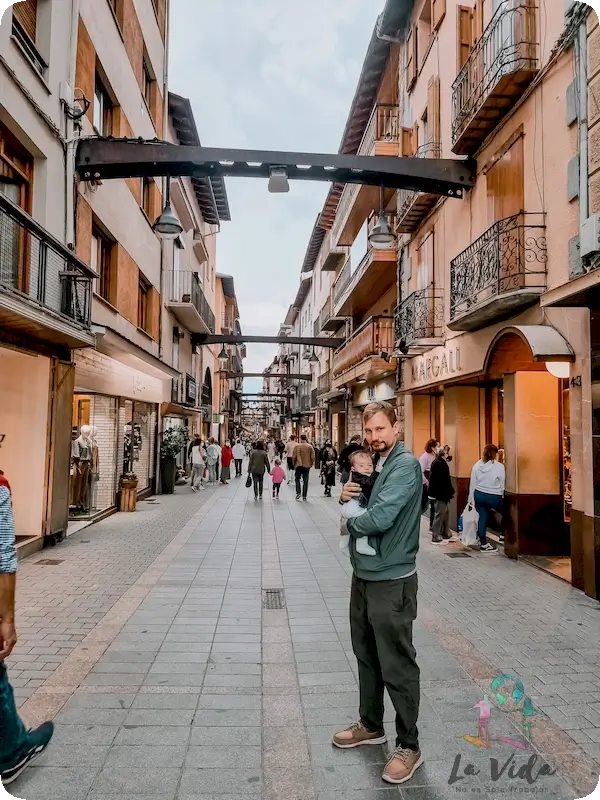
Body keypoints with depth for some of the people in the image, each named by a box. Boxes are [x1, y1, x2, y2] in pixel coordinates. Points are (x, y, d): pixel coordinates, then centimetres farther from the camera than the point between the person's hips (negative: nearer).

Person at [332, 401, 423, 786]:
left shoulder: (405, 464, -19)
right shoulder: (374, 462, 8)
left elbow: (379, 518, -29)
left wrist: (351, 521, -8)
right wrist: (347, 497, -7)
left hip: (391, 580, -9)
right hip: (364, 574, 9)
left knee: (397, 666, 5)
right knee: (366, 655, 21)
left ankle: (409, 746, 23)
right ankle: (371, 725, 40)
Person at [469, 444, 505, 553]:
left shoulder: (476, 466, -2)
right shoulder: (499, 466, -12)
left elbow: (472, 484, 3)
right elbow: (502, 484, -5)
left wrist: (471, 499, 11)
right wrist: (502, 497, 9)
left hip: (479, 495, 4)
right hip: (494, 497, -4)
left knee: (482, 517, 11)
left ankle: (483, 544, 18)